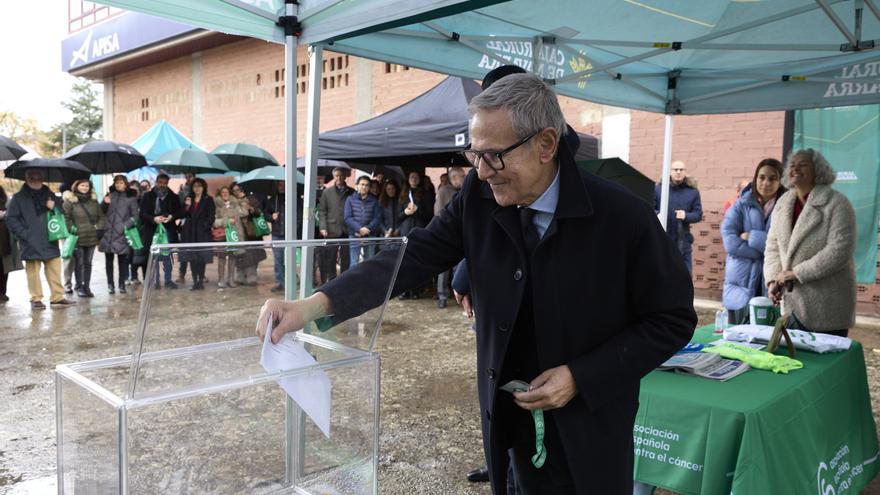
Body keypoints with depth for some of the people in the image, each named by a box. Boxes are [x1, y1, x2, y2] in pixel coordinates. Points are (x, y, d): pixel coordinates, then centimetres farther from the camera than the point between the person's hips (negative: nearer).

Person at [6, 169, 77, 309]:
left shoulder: (49, 194, 14)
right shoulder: (19, 198, 3)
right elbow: (10, 218, 1)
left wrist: (54, 207, -1)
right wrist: (23, 233, -9)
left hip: (50, 241, 3)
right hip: (31, 243, -3)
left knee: (55, 269, 2)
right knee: (33, 270, 0)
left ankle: (57, 297, 8)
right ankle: (36, 299, 9)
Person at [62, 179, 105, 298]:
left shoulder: (93, 200, 13)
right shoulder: (70, 201, -3)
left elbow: (100, 216, 17)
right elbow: (65, 217, -4)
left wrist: (100, 227, 6)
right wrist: (71, 228, -12)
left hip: (92, 237, 4)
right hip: (78, 237, -4)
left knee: (88, 263, 10)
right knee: (79, 263, 0)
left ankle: (87, 286, 17)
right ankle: (79, 287, 9)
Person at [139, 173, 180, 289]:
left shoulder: (173, 197, 9)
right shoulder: (147, 196, 5)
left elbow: (178, 212, 9)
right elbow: (142, 214, -1)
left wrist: (172, 217, -12)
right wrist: (153, 219, -18)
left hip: (168, 230, 1)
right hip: (152, 230, -1)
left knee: (168, 257, 4)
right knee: (154, 257, 2)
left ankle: (168, 280, 13)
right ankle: (155, 281, 10)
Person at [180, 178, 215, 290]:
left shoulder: (208, 200, 4)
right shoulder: (188, 199, 14)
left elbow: (211, 217, 0)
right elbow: (182, 215, 9)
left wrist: (206, 226, -11)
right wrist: (187, 206, -7)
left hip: (203, 232, -3)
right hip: (190, 232, 3)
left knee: (202, 257, -5)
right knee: (192, 257, 2)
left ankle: (201, 281, 0)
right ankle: (195, 281, 7)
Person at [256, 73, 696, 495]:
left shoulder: (623, 217, -19)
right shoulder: (478, 197, -9)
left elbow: (672, 320, -10)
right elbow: (413, 257, -12)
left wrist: (581, 377, -17)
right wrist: (312, 306, -25)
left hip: (590, 426, -2)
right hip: (513, 416, 3)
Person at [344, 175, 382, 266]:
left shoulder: (374, 201, 7)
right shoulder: (350, 199, 5)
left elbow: (378, 218, 1)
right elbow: (347, 217, -3)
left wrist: (367, 229, -13)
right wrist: (359, 229, -14)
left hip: (370, 236, 1)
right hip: (354, 236, -1)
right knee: (354, 263, -1)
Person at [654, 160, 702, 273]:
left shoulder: (693, 191, 7)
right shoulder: (658, 188, 3)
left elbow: (699, 214, 4)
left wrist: (686, 216, -17)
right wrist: (657, 215, -20)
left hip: (682, 241, 1)